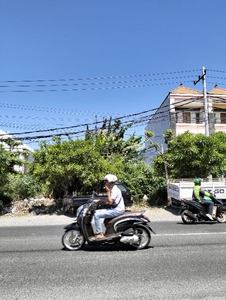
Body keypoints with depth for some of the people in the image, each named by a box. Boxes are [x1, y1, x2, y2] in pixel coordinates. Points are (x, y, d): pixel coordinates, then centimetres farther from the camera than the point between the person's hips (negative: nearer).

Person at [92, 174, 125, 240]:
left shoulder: (115, 190, -16)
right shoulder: (112, 189, 14)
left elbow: (110, 202, -20)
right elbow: (109, 200, 19)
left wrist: (108, 191, -15)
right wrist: (98, 200, 11)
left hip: (117, 210, -10)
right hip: (114, 209, 10)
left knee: (97, 215, -17)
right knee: (96, 212, 10)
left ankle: (100, 234, -10)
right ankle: (98, 231, 14)